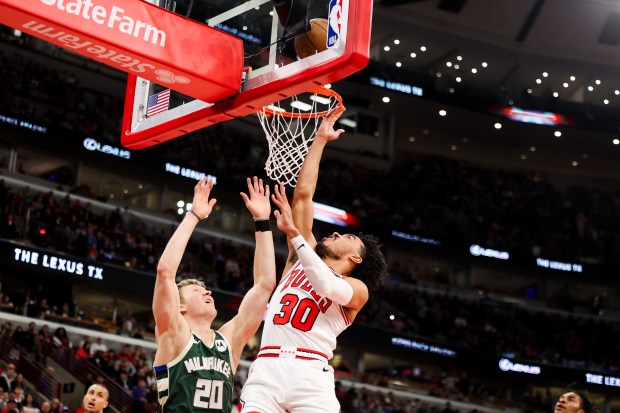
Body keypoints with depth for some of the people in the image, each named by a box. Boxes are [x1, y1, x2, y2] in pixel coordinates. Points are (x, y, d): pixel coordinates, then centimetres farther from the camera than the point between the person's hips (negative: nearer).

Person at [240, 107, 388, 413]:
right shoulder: (301, 255, 25)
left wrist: (294, 233, -13)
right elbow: (303, 193, 23)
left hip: (310, 375, -3)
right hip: (267, 369, 3)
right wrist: (320, 139, 24)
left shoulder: (358, 289, 13)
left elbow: (326, 285, -11)